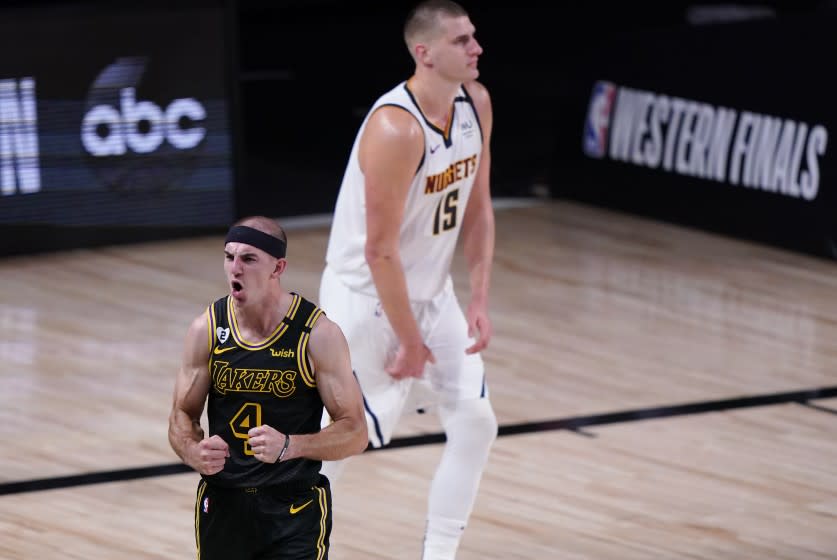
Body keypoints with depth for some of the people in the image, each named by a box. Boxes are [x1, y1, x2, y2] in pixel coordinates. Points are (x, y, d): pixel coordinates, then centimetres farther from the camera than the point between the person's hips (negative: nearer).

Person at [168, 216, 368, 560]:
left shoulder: (318, 334, -12)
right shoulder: (207, 330, -3)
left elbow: (354, 433, -10)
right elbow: (182, 416, 6)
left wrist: (289, 446, -28)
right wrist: (194, 452, -17)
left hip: (295, 507, -3)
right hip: (222, 503, 3)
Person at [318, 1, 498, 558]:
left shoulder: (475, 103, -4)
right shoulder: (395, 130, -29)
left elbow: (477, 208, 8)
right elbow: (380, 251, -26)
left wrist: (480, 300, 0)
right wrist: (410, 342, -19)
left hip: (430, 291, 8)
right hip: (367, 295, -8)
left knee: (475, 421, 1)